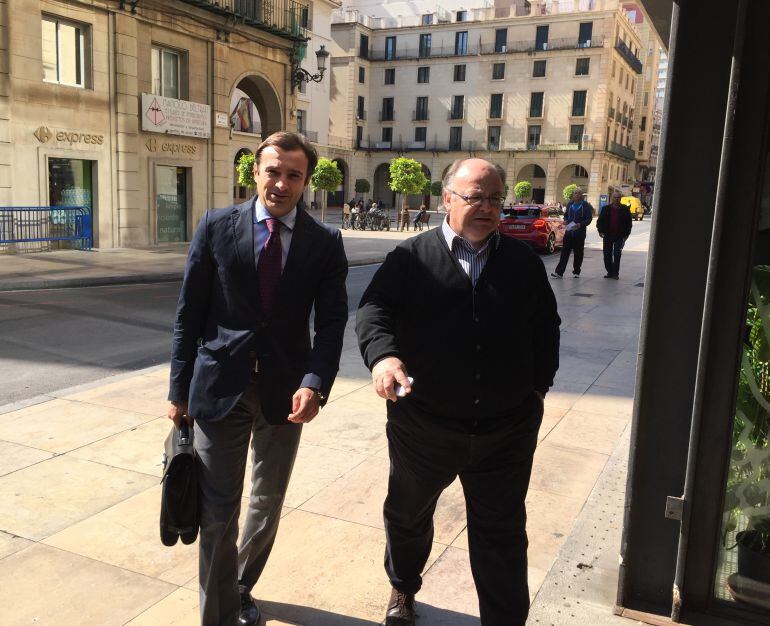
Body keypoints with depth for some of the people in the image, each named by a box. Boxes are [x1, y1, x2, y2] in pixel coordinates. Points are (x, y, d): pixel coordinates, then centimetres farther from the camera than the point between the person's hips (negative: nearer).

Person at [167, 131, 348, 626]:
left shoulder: (325, 243, -2)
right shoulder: (217, 227, -3)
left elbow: (332, 321, -4)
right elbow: (189, 312, 0)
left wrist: (315, 384, -20)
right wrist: (180, 390, 0)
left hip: (285, 390, 2)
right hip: (220, 385, -1)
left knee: (268, 504, 18)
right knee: (218, 511, 5)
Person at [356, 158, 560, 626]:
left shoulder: (524, 261, 6)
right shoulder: (411, 256, -2)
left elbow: (546, 327, 13)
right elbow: (374, 308, -14)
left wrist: (539, 385, 7)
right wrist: (383, 354, -33)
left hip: (506, 429, 1)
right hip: (422, 424, 0)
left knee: (503, 535, 10)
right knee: (408, 516, 21)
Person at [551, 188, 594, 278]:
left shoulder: (585, 206, -4)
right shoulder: (570, 204, 10)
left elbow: (589, 219, -6)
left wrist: (580, 224, -22)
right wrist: (565, 220, 0)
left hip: (579, 233, -3)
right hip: (569, 231, 3)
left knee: (578, 254, 6)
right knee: (565, 252, -3)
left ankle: (576, 272, 20)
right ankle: (559, 272, -6)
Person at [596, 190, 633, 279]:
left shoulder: (625, 209, 2)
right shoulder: (606, 208, 8)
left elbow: (628, 223, 3)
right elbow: (600, 220, 9)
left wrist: (626, 234, -3)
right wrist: (600, 231, -3)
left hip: (619, 237, -3)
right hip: (607, 236, 3)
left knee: (617, 255, -5)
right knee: (607, 255, 5)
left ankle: (615, 273, 1)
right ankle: (610, 272, 15)